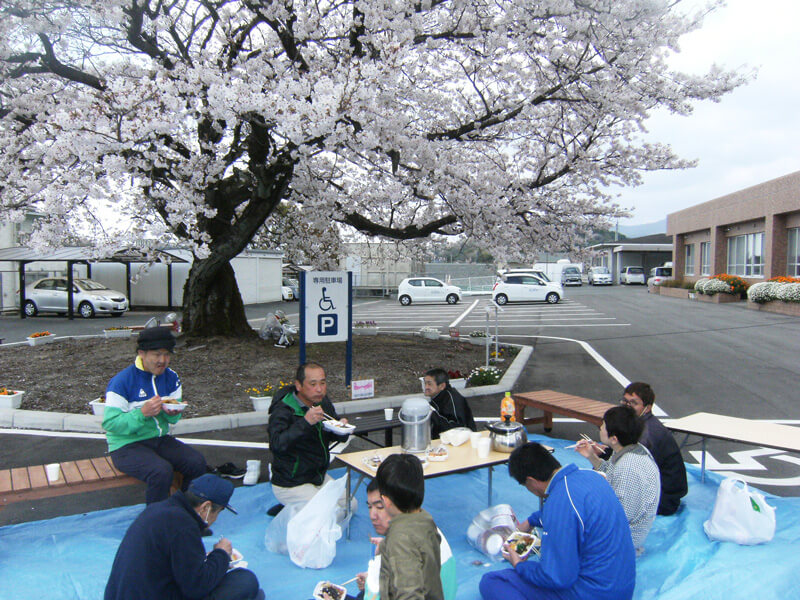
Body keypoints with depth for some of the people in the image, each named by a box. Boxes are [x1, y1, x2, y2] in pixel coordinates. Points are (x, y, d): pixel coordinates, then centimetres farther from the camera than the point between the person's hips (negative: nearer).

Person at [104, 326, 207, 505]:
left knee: (197, 462, -17)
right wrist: (142, 413, -30)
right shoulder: (121, 382, -13)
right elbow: (109, 423, -18)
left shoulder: (171, 377, 5)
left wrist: (173, 413, -14)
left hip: (160, 440, 6)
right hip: (127, 445, -6)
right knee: (162, 471, -32)